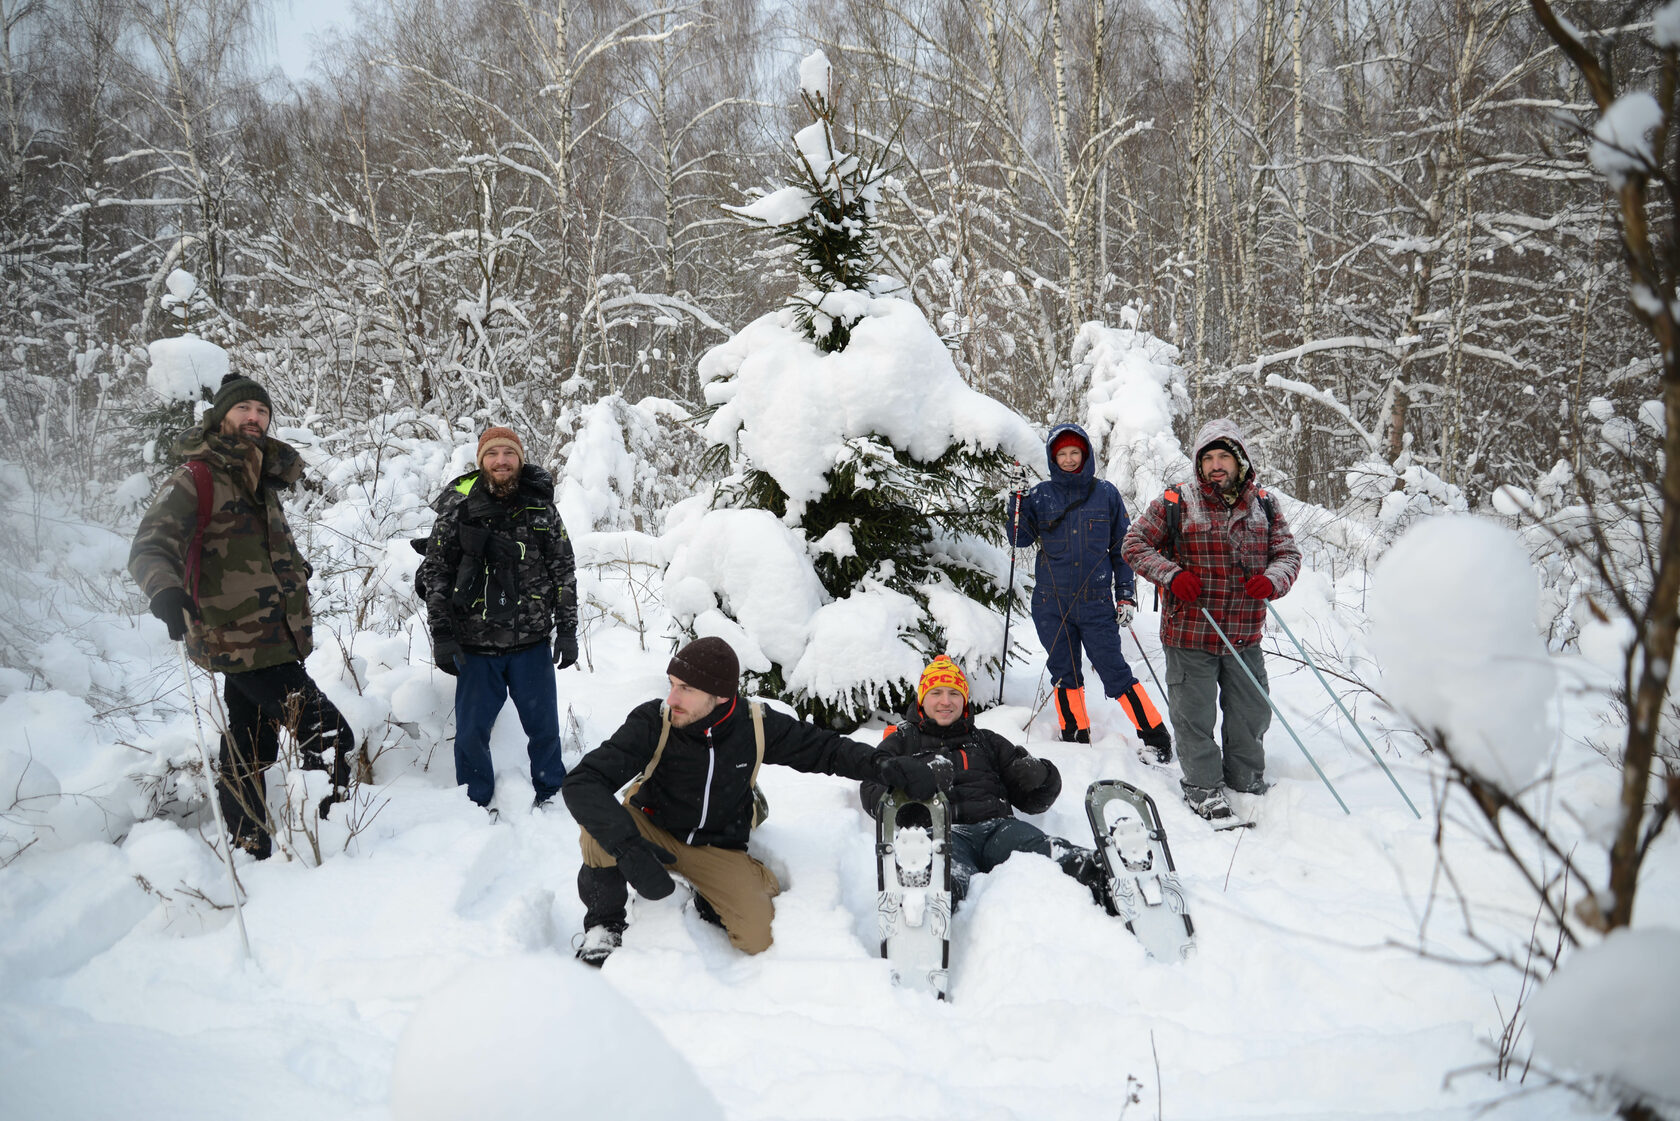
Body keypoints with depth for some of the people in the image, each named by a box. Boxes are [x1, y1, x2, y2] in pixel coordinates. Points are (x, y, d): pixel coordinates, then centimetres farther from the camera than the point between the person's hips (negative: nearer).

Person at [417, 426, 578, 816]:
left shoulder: (541, 508, 2)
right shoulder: (458, 510, -2)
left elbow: (564, 572, 6)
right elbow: (435, 574, 1)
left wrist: (567, 630, 2)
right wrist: (441, 635, -5)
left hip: (532, 644, 1)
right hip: (476, 645, -1)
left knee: (543, 725, 10)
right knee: (472, 730, 5)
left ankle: (550, 793, 30)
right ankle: (477, 802, 25)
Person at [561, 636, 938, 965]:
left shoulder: (756, 726, -15)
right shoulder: (653, 722, -24)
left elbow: (824, 749, -3)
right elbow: (581, 783, -32)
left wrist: (884, 765, -22)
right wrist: (630, 850, -46)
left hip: (717, 848, 2)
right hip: (652, 831, -2)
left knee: (759, 936, -16)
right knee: (601, 834, -34)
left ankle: (710, 901, 19)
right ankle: (605, 922, -4)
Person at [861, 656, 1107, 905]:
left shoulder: (986, 742, 36)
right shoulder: (902, 742, 29)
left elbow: (1031, 799, 29)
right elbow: (873, 795, 11)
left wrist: (1040, 775, 3)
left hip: (997, 826, 3)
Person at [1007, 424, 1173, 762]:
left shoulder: (1106, 493, 4)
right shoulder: (1040, 495, 6)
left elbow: (1122, 547, 8)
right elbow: (1020, 540, 7)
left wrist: (1126, 594, 3)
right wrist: (1017, 502, -9)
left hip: (1096, 601, -2)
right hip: (1051, 602, 2)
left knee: (1115, 672, -6)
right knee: (1065, 675, 8)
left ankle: (1157, 740, 4)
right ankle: (1076, 742, 20)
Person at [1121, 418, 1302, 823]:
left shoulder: (1263, 506, 5)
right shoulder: (1175, 504, -5)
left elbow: (1288, 552, 9)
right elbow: (1135, 544, 0)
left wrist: (1273, 579, -14)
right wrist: (1171, 574, -15)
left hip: (1244, 636, 4)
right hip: (1190, 635, -4)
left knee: (1252, 712, 16)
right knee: (1195, 716, 4)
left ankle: (1247, 781, 37)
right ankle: (1202, 785, 23)